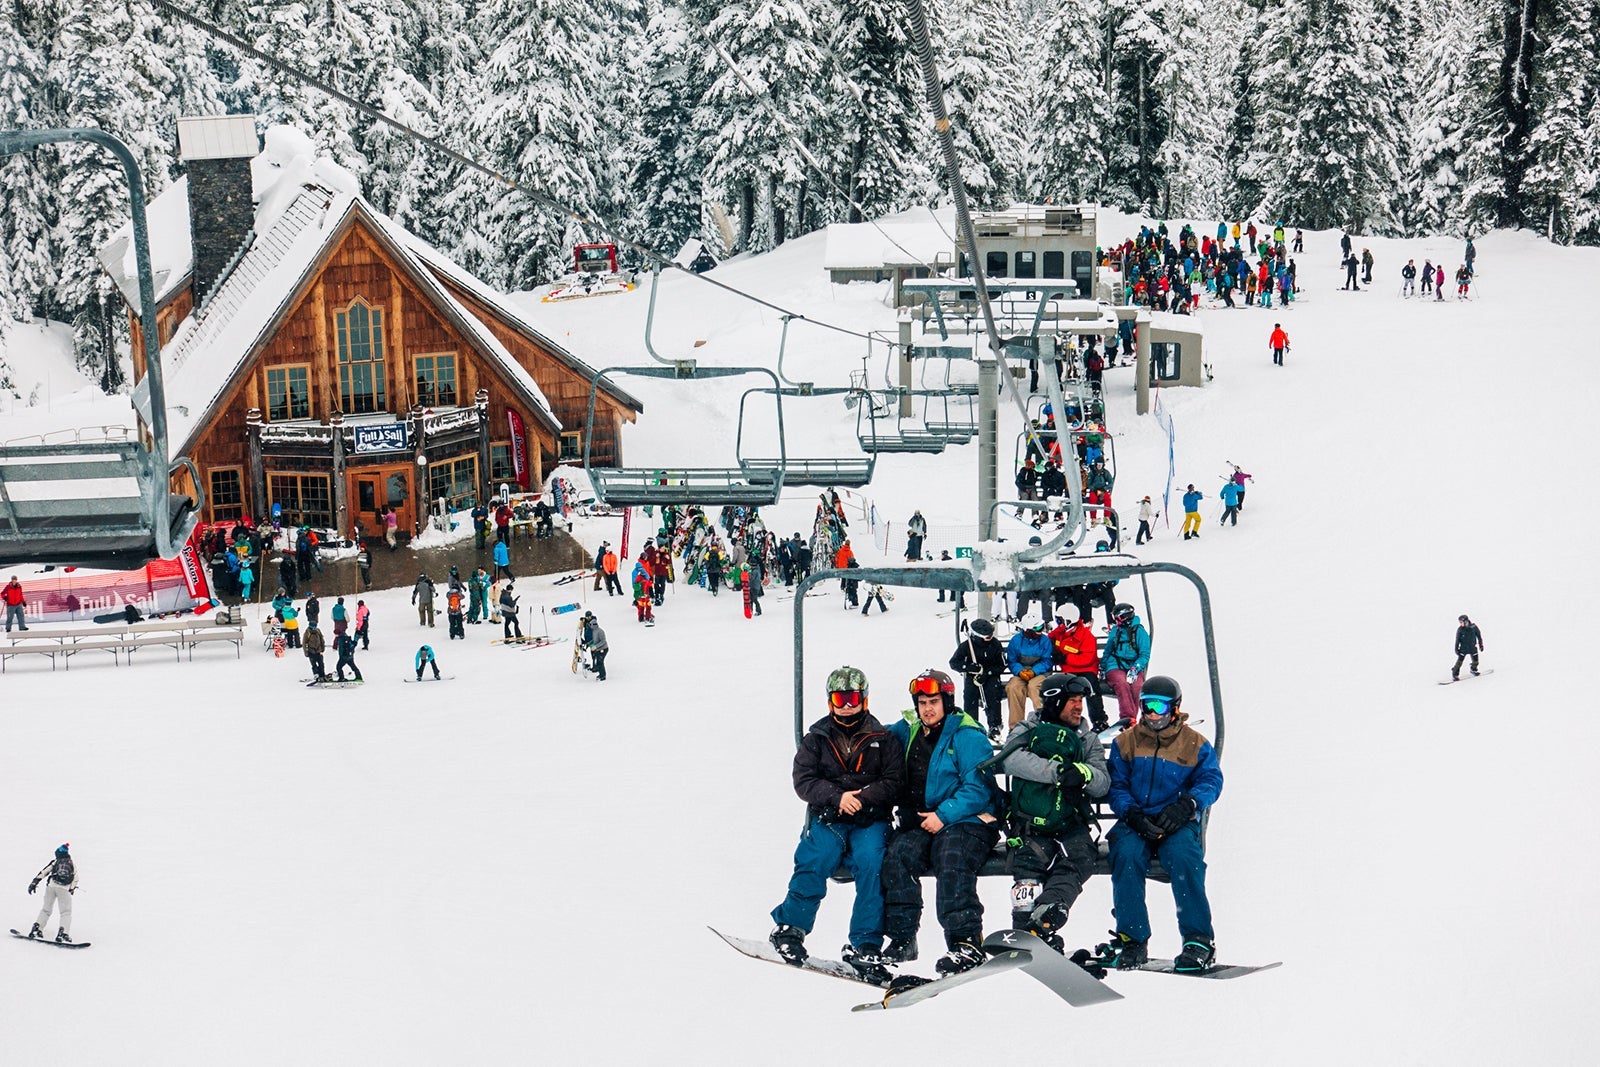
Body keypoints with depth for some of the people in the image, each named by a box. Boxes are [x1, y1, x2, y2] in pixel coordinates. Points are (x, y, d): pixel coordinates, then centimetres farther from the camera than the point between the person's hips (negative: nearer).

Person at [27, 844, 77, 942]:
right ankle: (62, 932, -16)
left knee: (46, 909, 17)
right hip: (64, 889, -1)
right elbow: (75, 879, 14)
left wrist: (34, 883, 9)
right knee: (66, 912, 1)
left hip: (51, 886, 1)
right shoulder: (73, 865, 16)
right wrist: (72, 889, 26)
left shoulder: (55, 862, 15)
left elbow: (43, 872, 8)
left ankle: (37, 928, 9)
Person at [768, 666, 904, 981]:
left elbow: (894, 783, 2)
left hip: (870, 821, 0)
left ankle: (864, 946, -24)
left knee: (871, 862, -28)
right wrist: (837, 796, -15)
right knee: (816, 859, -29)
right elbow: (803, 781, 2)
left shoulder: (882, 739, 11)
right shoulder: (816, 739, 13)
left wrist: (864, 797, -15)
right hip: (827, 817, 0)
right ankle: (789, 928, -14)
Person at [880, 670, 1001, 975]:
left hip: (966, 821, -6)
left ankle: (966, 942, -33)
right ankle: (901, 940, -18)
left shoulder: (967, 736, -6)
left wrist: (944, 815, -20)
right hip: (922, 824, 6)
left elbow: (979, 789, -12)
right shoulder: (911, 732, 15)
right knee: (897, 854, -21)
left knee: (951, 865, -32)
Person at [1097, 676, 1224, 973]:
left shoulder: (1195, 744, 10)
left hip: (1178, 825, -1)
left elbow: (1211, 780, -1)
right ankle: (1132, 940, -25)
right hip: (1136, 821, 1)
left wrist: (1186, 805, -21)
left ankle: (1198, 940, -28)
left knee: (1183, 858, -33)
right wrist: (1132, 813, -14)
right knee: (1126, 854, -31)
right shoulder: (1126, 742, 13)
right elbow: (1116, 786, 6)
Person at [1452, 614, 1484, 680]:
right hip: (1463, 648, -2)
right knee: (1459, 661, -12)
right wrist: (1456, 649, -5)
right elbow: (1457, 640, -3)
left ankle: (1473, 670, 37)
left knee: (1475, 662, 7)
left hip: (1473, 647, 2)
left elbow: (1479, 636, 6)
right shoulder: (1460, 629, -9)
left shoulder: (1473, 627, -6)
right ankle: (1455, 674, -4)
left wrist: (1481, 645, 8)